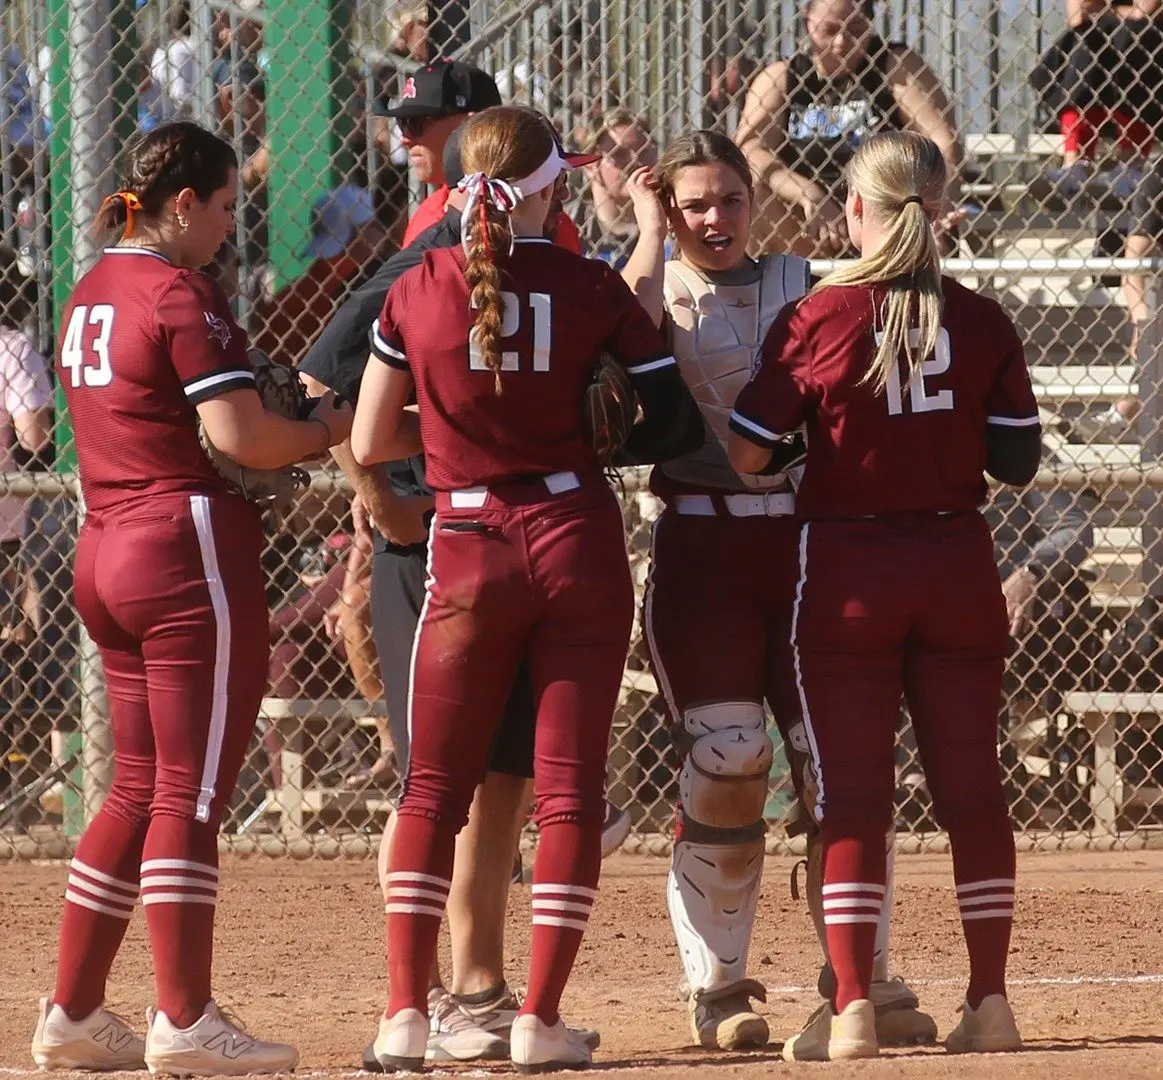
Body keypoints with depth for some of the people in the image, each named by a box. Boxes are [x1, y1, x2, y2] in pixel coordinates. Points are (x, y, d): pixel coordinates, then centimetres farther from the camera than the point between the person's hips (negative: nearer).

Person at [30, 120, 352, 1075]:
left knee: (140, 788, 14)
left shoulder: (91, 293, 15)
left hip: (105, 554, 9)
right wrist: (325, 431, -2)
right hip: (190, 553, -9)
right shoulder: (181, 293, -12)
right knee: (191, 791, -6)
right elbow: (240, 435, -20)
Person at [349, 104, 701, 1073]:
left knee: (434, 788, 9)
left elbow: (369, 442, 3)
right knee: (570, 789, 4)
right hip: (579, 542, 0)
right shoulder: (592, 287, -4)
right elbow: (677, 424, -2)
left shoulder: (419, 290, -3)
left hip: (467, 553, 0)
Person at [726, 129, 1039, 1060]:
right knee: (972, 785, 9)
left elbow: (745, 454, -8)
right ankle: (990, 1000, 8)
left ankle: (851, 1010, -5)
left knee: (853, 792, 1)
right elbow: (1018, 461, 1)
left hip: (849, 572, -2)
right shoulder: (982, 323, -3)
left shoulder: (814, 320, -10)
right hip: (958, 565, 2)